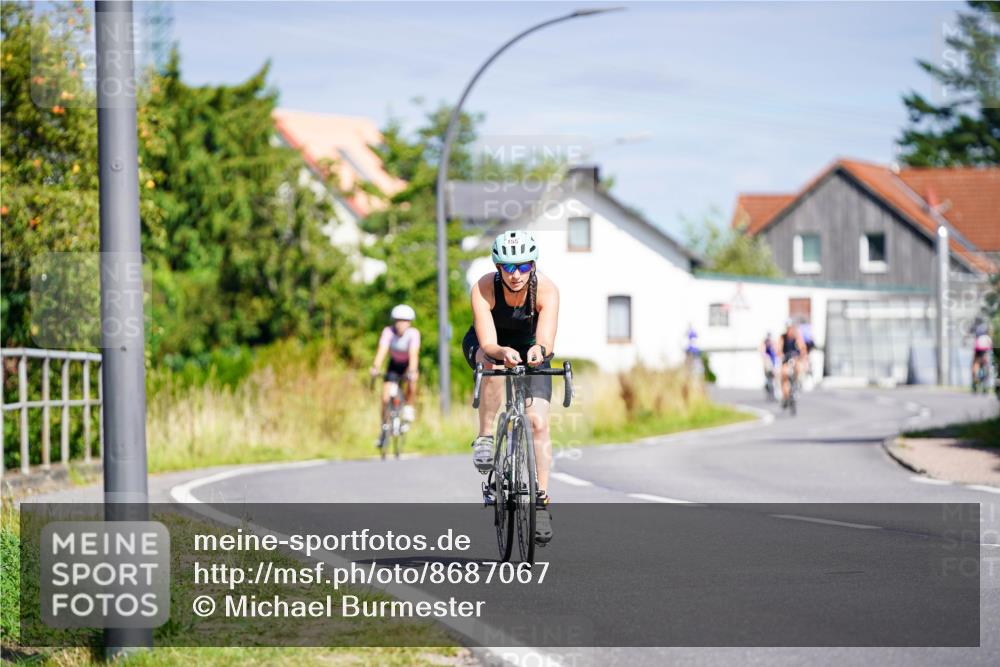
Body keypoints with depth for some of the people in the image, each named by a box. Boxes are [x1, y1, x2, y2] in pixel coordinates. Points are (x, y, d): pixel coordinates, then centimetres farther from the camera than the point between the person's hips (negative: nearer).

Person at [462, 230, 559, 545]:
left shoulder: (547, 290, -30)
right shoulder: (483, 289, -32)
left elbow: (547, 340, -40)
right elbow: (488, 343, -39)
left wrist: (538, 350, -63)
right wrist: (503, 352, -61)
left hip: (529, 346, 1)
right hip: (488, 344, -1)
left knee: (538, 422, -13)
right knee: (494, 366, -38)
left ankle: (541, 501, -5)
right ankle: (484, 437, -20)